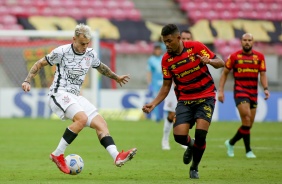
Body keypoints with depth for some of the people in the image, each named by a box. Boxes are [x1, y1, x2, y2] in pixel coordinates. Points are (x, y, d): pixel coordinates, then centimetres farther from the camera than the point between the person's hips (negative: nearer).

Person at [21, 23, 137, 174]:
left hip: (75, 96, 7)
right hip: (59, 94, -7)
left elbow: (101, 67, 32)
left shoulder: (91, 54, 9)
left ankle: (117, 157, -20)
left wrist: (116, 77, 43)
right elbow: (40, 64, 1)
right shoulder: (61, 52, -9)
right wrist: (28, 81, -10)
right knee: (82, 118, -31)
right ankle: (57, 155, -22)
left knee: (101, 123, -9)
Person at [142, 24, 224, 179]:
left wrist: (209, 61, -29)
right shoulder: (166, 59, -2)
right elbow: (166, 86, 6)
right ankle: (191, 145, 25)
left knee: (200, 134, -19)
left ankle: (194, 168, 7)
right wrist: (153, 104, -7)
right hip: (184, 100, 2)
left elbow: (220, 63, -6)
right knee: (179, 136, -15)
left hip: (205, 97, -2)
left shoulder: (196, 47, -10)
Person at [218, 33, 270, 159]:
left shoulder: (259, 57, 7)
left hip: (253, 93, 4)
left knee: (249, 125, 6)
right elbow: (225, 73, 7)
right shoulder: (234, 56, 1)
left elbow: (263, 74, 6)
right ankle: (248, 151, -12)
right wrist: (220, 90, 1)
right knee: (246, 119, -19)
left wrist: (265, 89, -10)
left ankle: (231, 143, 29)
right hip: (240, 91, -4)